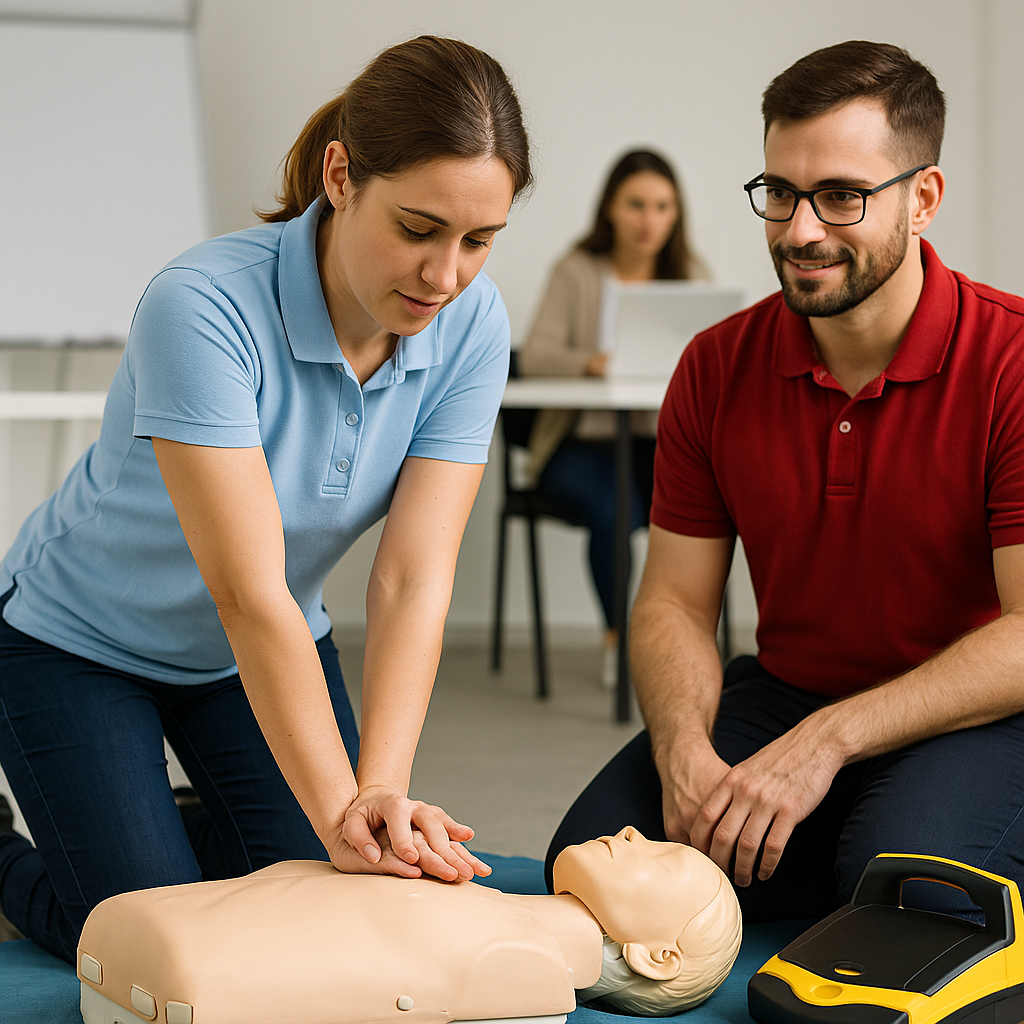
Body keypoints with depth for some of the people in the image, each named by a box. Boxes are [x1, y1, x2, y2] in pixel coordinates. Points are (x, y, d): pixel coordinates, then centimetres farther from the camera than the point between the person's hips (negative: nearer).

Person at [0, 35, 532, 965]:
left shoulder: (470, 325, -19)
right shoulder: (206, 305, -35)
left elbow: (415, 578, -24)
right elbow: (251, 596, -37)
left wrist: (380, 792, -36)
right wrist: (340, 815, -41)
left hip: (278, 645, 5)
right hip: (81, 643, -5)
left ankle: (192, 830, 27)